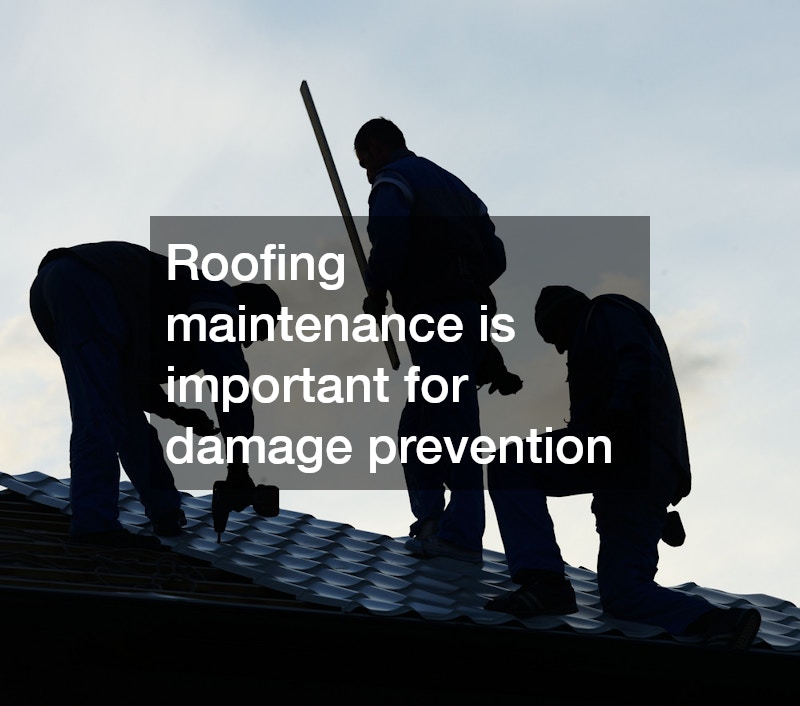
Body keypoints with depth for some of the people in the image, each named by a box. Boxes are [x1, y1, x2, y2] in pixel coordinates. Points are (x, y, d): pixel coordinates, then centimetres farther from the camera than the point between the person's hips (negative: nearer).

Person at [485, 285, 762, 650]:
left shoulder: (607, 313, 11)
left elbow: (641, 364, -11)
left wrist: (618, 417, -27)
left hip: (628, 453, -10)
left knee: (509, 467, -8)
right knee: (623, 591, 8)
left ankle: (544, 582, -21)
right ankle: (719, 624, -14)